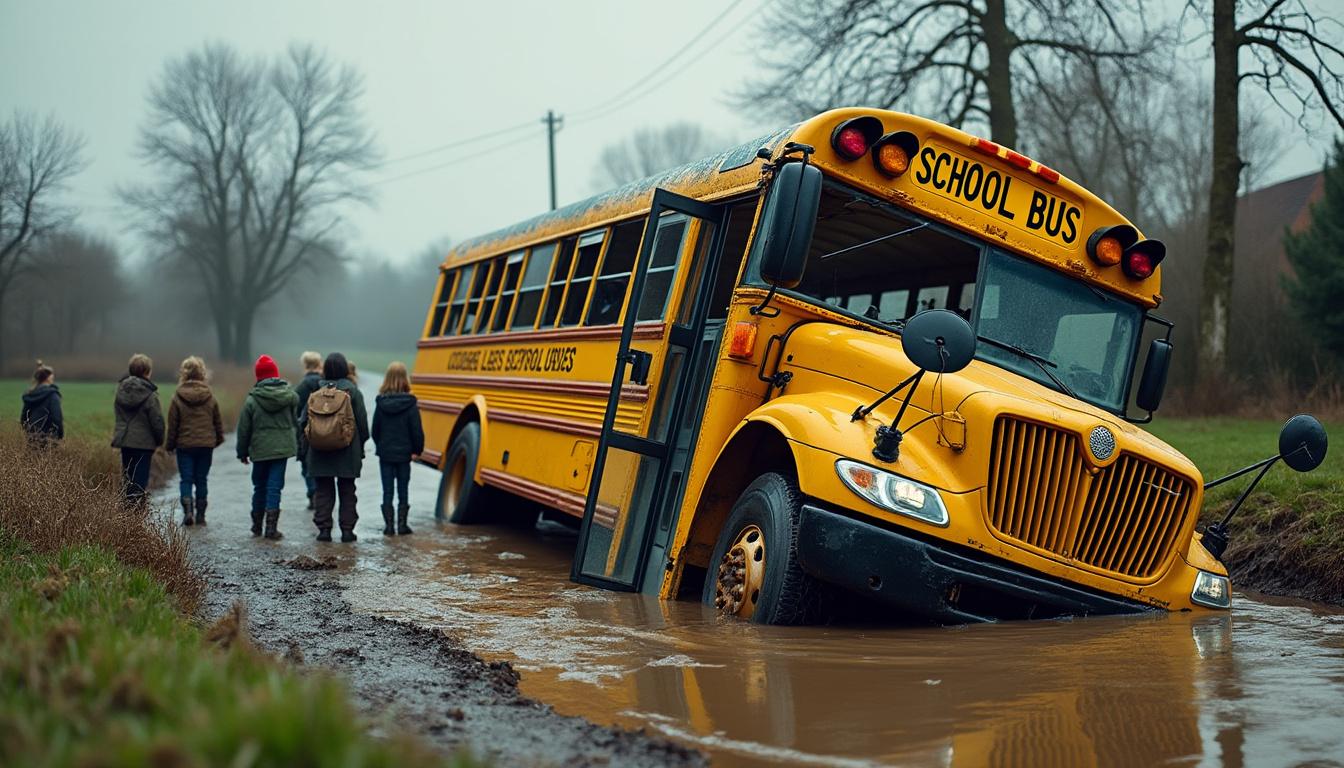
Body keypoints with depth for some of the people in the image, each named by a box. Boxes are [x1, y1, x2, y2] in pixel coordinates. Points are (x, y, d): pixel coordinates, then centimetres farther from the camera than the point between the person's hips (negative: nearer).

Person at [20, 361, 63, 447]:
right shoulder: (52, 394, -11)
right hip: (47, 437, -7)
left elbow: (23, 417, 14)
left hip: (32, 436, 7)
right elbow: (57, 417, -17)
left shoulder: (29, 395, 10)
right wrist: (61, 435, -7)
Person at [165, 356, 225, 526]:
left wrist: (169, 444, 8)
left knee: (186, 479, 4)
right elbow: (218, 421, 7)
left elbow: (172, 424, -2)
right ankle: (200, 515, 10)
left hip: (184, 445, -2)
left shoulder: (178, 397, -6)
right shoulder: (210, 397, -1)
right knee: (201, 480, 9)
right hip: (206, 445, 2)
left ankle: (188, 511, -13)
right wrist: (218, 439, 21)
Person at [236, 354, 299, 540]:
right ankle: (271, 527, -6)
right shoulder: (289, 395, -4)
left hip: (260, 449, 0)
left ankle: (257, 525, 25)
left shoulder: (252, 399, -5)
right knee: (275, 486, 0)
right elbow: (296, 421, 6)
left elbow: (244, 428, 0)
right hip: (282, 447, 0)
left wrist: (242, 452, 7)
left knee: (259, 486, 14)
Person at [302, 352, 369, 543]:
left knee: (324, 491, 10)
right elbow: (362, 421, -6)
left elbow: (304, 421, -1)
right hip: (347, 453, -2)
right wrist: (361, 445, 6)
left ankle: (324, 529, 8)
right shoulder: (352, 391, -8)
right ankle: (347, 529, 8)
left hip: (320, 453, 2)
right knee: (347, 491, 8)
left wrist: (311, 443, 12)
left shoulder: (316, 392, -2)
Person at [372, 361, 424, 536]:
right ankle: (402, 524, 10)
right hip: (403, 453, -1)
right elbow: (416, 430, -10)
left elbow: (375, 429, 1)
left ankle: (388, 525, 7)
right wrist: (417, 449, 2)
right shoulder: (409, 404, -12)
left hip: (385, 454, 1)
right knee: (402, 490, 10)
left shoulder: (381, 403, -6)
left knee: (387, 491, 8)